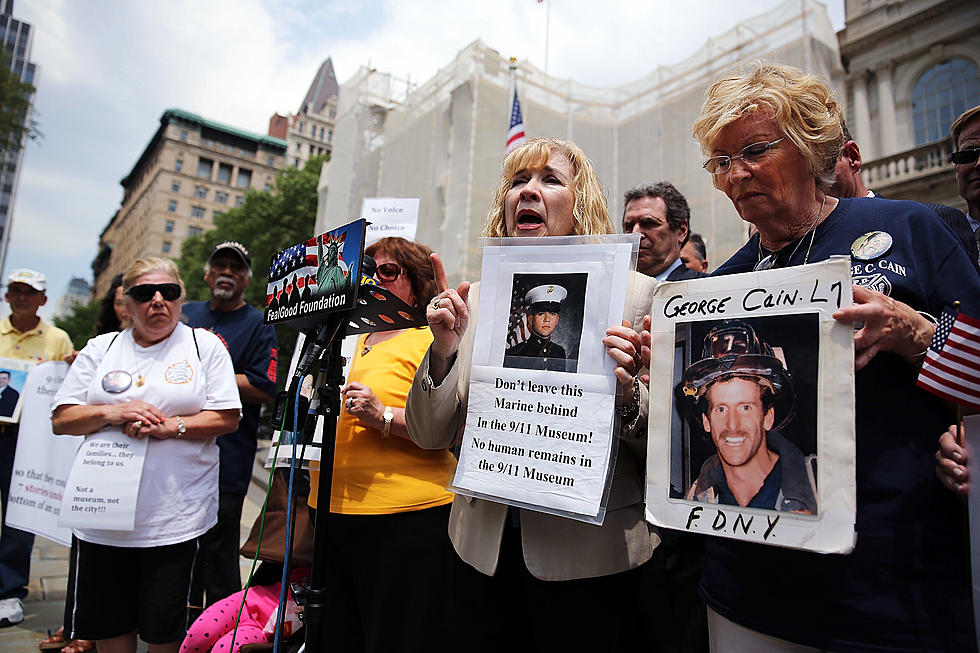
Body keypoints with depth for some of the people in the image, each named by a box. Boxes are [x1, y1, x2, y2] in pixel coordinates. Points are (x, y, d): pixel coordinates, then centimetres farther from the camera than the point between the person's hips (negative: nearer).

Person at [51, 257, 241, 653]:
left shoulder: (205, 345, 2)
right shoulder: (100, 349, 10)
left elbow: (227, 417, -4)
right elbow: (61, 420, 6)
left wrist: (169, 426, -16)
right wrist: (112, 413, -12)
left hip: (175, 514, -2)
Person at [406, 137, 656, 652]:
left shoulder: (636, 292, -6)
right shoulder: (475, 298, 3)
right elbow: (430, 435, 2)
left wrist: (626, 394, -25)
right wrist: (444, 348, -13)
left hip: (589, 556, -2)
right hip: (486, 551, 3)